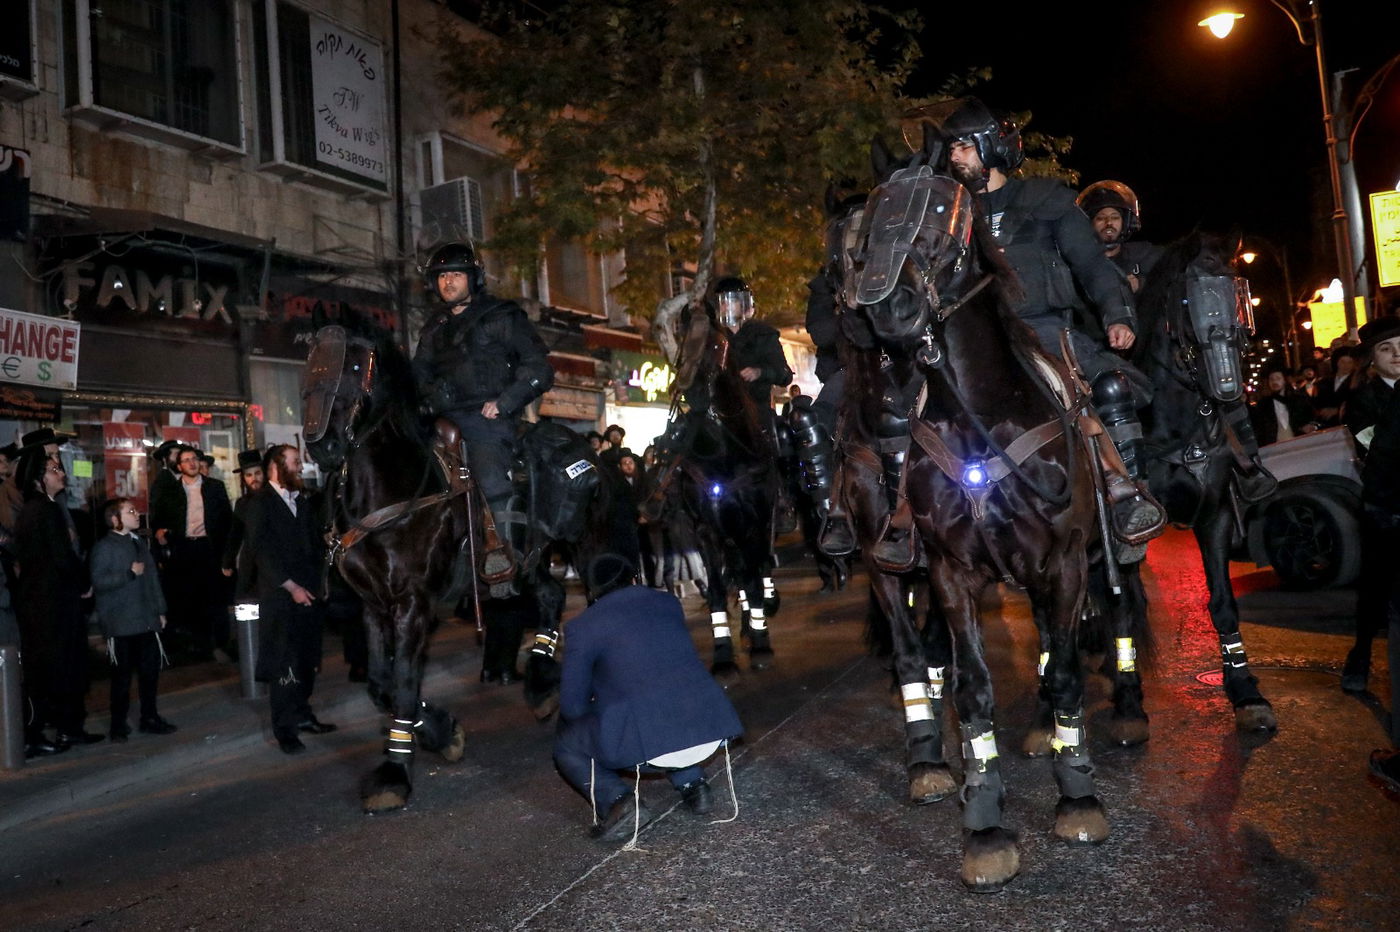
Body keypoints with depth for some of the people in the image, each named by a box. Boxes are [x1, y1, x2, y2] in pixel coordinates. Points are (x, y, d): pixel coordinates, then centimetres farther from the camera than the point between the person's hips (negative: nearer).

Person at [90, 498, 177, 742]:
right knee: (122, 674, 1)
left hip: (146, 621, 6)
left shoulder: (139, 543, 14)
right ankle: (119, 725, 12)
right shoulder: (104, 546, -7)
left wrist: (160, 610, 15)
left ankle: (149, 717, 21)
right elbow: (98, 582, -18)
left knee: (150, 670, 9)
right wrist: (130, 573, -18)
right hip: (121, 624, -6)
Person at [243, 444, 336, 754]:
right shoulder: (260, 502, -4)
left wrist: (318, 583, 5)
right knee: (283, 664, -1)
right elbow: (262, 549, -11)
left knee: (307, 661, 8)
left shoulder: (302, 502, 15)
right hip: (279, 597, -6)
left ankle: (302, 714, 21)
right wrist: (291, 587, -14)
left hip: (308, 593, 6)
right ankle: (285, 728, 7)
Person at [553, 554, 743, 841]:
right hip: (709, 730, 5)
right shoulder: (668, 602, 19)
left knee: (566, 749, 20)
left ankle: (619, 801, -3)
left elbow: (573, 705, 8)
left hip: (647, 741, -5)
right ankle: (692, 784, 20)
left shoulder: (581, 626, 5)